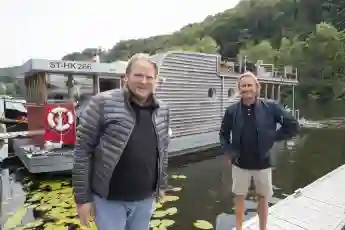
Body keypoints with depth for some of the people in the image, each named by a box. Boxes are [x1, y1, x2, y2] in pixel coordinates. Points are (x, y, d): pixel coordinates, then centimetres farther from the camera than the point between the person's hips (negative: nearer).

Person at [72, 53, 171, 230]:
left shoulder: (162, 111, 1)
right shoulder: (103, 103, -15)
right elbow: (82, 150, -12)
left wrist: (162, 185, 14)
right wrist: (82, 197, -10)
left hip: (145, 198, 5)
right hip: (109, 199, -4)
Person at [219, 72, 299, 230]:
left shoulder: (270, 107, -9)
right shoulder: (232, 110, -6)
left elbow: (293, 126, -3)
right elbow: (223, 134, 6)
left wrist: (273, 137, -10)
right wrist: (229, 153, -4)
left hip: (263, 163, 0)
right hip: (240, 164, 1)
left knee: (263, 198, 18)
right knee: (239, 197, 16)